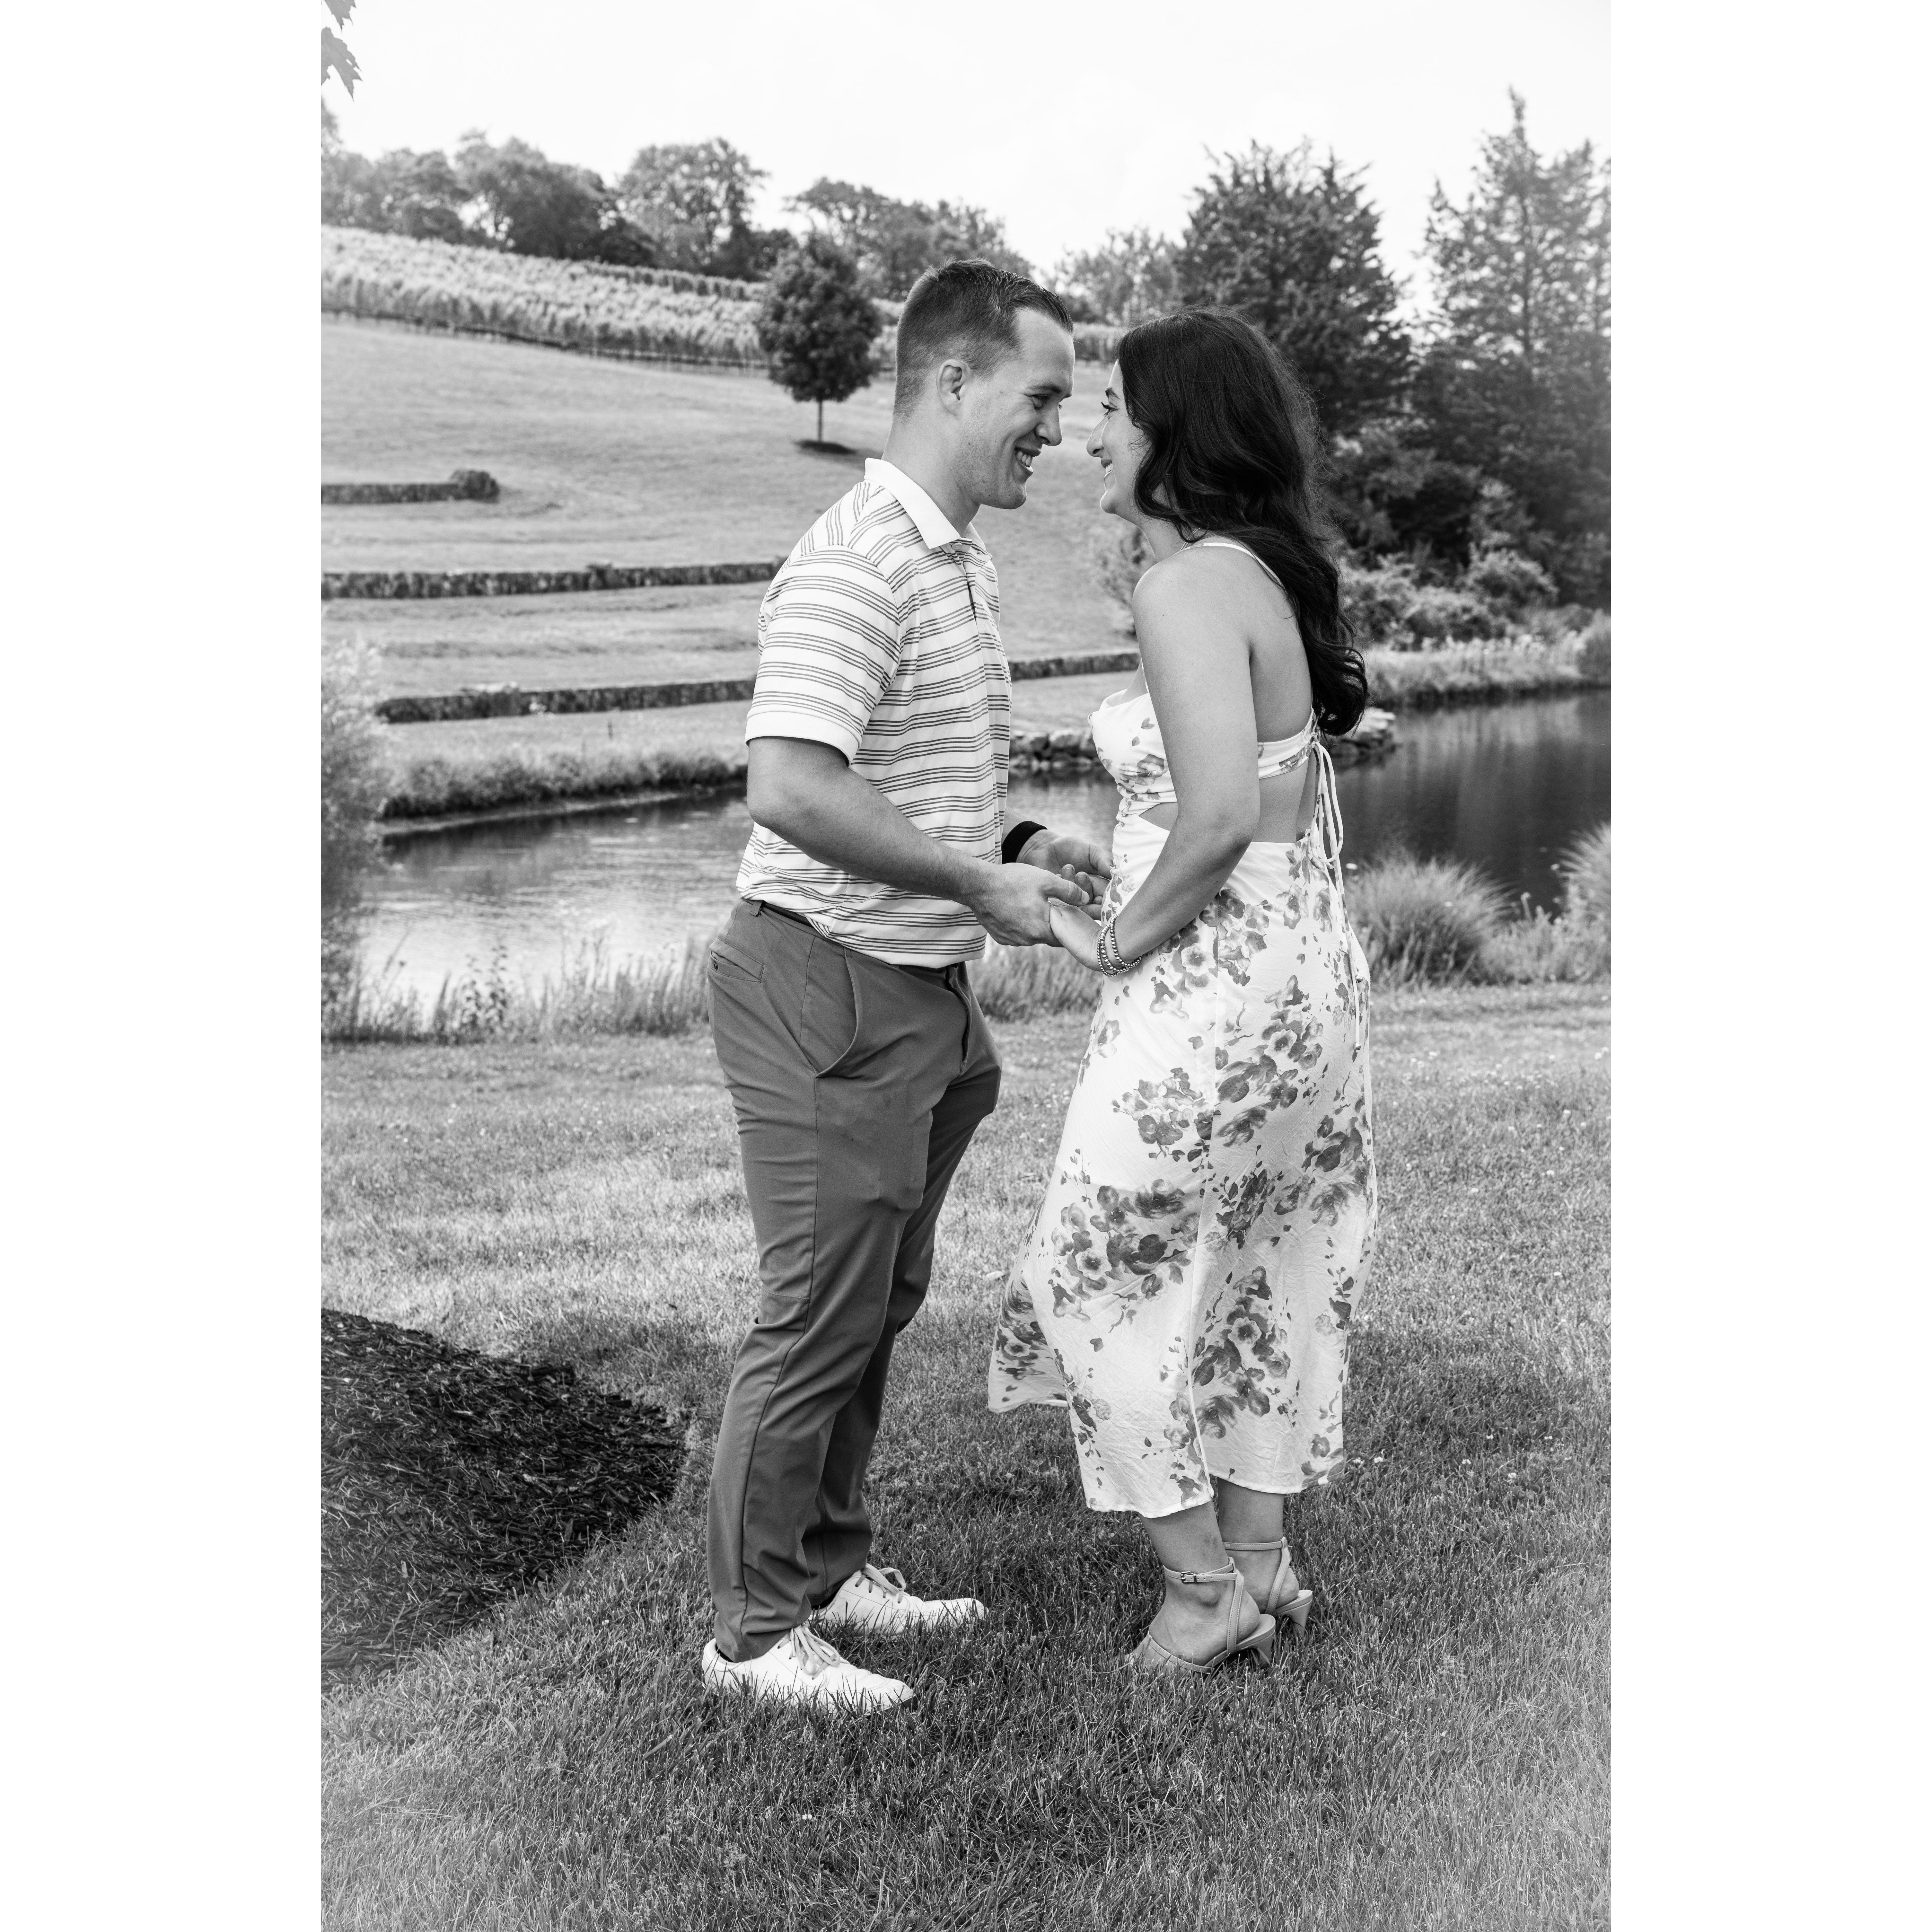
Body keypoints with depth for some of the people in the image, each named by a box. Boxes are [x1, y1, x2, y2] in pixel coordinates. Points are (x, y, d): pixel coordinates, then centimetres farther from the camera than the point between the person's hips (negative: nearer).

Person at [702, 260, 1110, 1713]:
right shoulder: (856, 564, -19)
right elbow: (792, 788, -30)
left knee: (881, 1304, 18)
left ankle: (831, 1567, 33)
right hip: (829, 988, -10)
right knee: (820, 1318, 0)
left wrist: (1021, 843, 8)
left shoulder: (965, 563, 14)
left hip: (917, 988, 10)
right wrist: (981, 885, -22)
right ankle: (755, 1629, 14)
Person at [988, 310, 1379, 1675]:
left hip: (1207, 993, -9)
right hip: (1309, 974, 9)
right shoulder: (1269, 577, 11)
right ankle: (1262, 1563, 30)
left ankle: (1205, 1587, 16)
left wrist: (1118, 938, -14)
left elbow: (1221, 813, -28)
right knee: (1259, 1270, 19)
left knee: (1108, 1274, 7)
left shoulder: (1187, 588, -18)